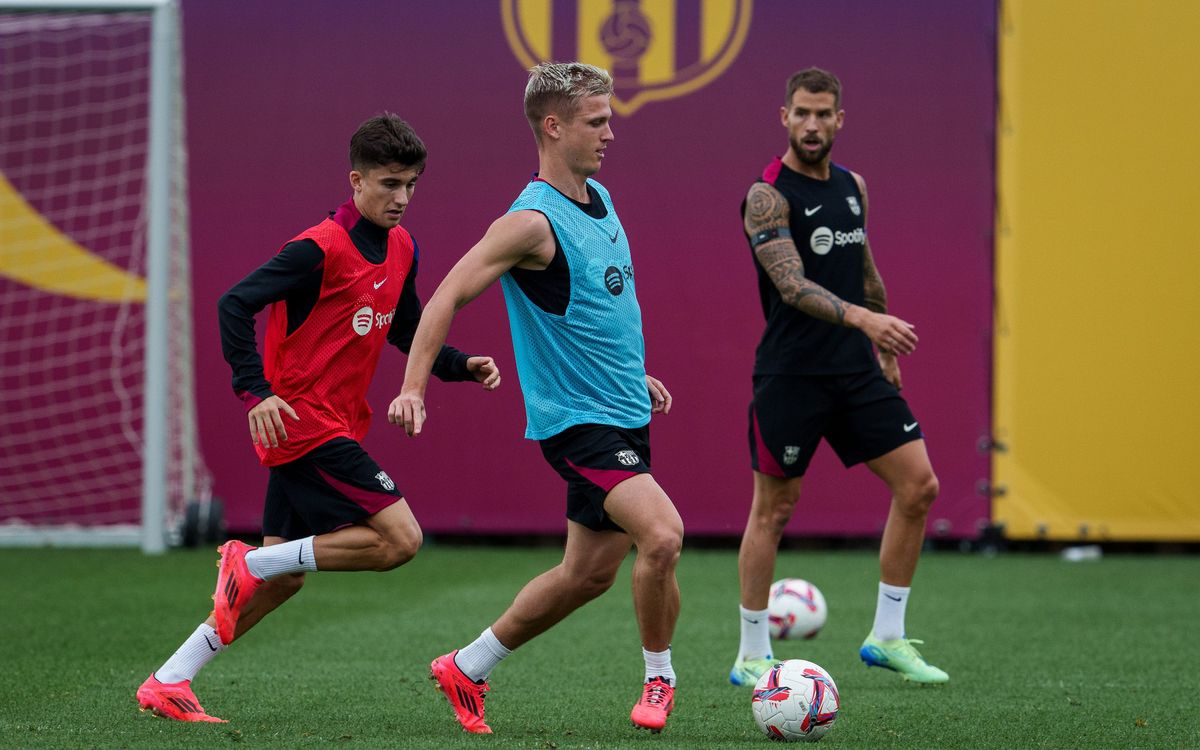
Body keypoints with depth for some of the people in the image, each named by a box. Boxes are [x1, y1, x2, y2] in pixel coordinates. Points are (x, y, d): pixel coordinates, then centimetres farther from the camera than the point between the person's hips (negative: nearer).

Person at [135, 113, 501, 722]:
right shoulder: (321, 249, -16)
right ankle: (249, 563, -7)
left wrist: (462, 365, 10)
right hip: (302, 422, -9)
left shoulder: (401, 249, 10)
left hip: (336, 428, 9)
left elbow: (405, 330, 25)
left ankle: (167, 683, 14)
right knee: (399, 539, -16)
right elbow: (234, 305, -19)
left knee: (283, 577, 10)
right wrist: (256, 392, -27)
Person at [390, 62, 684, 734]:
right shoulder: (533, 220, -17)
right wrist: (414, 386, -28)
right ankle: (660, 678, -2)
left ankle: (467, 670, 27)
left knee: (590, 572, 11)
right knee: (662, 534, -24)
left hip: (626, 414, 9)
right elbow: (449, 296, -20)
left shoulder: (600, 198, 10)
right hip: (578, 420, -9)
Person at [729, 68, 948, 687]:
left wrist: (884, 350, 23)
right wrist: (862, 318, -39)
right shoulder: (767, 196, -12)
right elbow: (791, 285, -25)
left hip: (856, 370, 7)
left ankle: (886, 638, 9)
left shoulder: (852, 186, 11)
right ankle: (751, 656, 12)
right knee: (773, 509, 1)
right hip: (790, 375, -7)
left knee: (918, 485, -1)